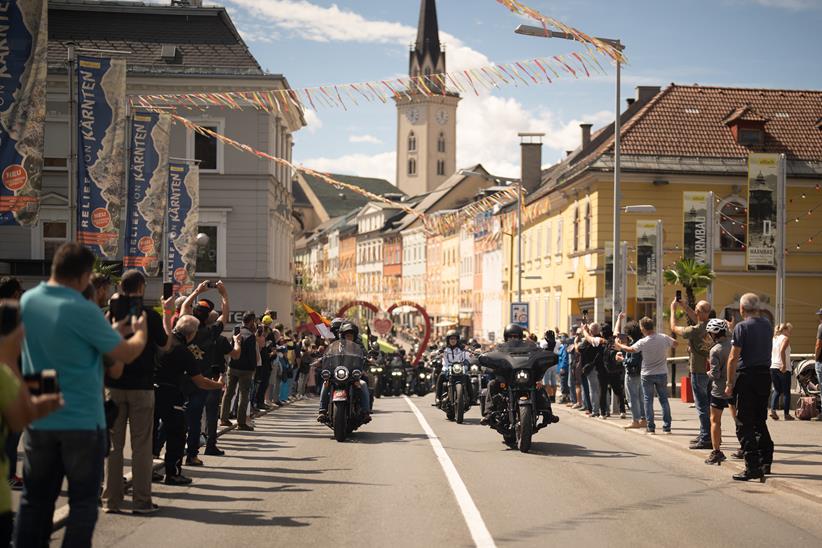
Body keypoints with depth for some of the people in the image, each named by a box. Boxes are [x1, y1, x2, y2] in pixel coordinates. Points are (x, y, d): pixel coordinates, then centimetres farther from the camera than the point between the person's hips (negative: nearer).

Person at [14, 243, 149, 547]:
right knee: (83, 501, 5)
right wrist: (140, 331, 9)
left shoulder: (27, 301, 2)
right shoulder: (83, 311, -18)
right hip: (82, 420, -5)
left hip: (39, 419, 6)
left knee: (35, 499, 13)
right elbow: (126, 354, -12)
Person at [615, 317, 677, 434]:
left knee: (648, 401, 5)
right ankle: (667, 427, 7)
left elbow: (629, 349, -1)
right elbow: (675, 344, 10)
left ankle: (651, 428, 4)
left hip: (647, 375, -2)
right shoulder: (664, 338, -8)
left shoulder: (643, 342, -15)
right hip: (662, 373, 2)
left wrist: (618, 345, 16)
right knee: (664, 400, 9)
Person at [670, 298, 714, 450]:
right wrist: (684, 306, 23)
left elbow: (674, 328, -7)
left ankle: (706, 438, -2)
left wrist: (673, 309, 5)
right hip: (710, 370, 8)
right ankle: (705, 434, 27)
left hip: (699, 372, -8)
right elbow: (696, 319, 22)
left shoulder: (695, 330, -21)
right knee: (708, 404, 16)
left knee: (702, 405, -3)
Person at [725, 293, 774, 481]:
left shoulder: (741, 327, -12)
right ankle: (766, 461, 22)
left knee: (744, 425, -2)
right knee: (760, 421, 19)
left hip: (747, 376, -6)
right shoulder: (767, 325, 8)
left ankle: (753, 467, -7)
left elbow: (733, 358, -14)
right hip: (765, 376, 7)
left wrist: (730, 384, -9)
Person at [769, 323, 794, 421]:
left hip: (772, 367, 6)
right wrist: (784, 364, -25)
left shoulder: (773, 339, 13)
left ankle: (773, 410, -4)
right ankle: (787, 414, 8)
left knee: (777, 390, 15)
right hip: (784, 369, -6)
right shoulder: (785, 339, -7)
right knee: (786, 392, 5)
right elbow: (782, 351, -23)